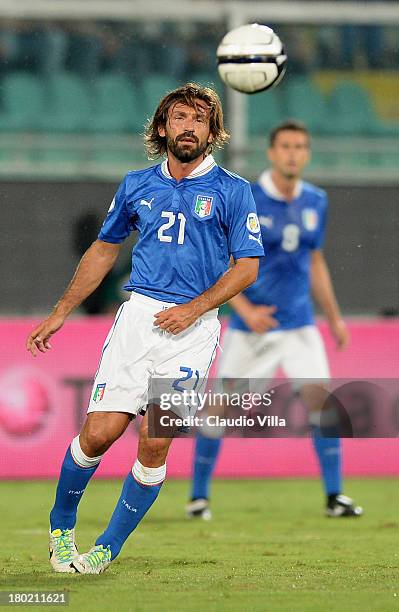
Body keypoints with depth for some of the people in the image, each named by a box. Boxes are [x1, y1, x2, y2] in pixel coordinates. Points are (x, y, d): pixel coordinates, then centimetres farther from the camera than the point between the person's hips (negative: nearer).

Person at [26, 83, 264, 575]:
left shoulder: (233, 191, 3)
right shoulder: (137, 184, 12)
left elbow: (247, 266, 0)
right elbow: (104, 249, 23)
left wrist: (193, 308, -12)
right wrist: (60, 313, 22)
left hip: (192, 326, -2)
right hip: (138, 313, 2)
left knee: (155, 443, -9)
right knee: (99, 432, -9)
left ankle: (108, 548, 5)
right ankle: (60, 524, 14)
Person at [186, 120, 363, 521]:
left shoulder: (316, 202, 5)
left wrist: (334, 318, 16)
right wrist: (246, 310, -20)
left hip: (299, 324, 3)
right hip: (249, 328, -3)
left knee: (321, 401, -10)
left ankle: (334, 495, -2)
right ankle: (199, 495, 14)